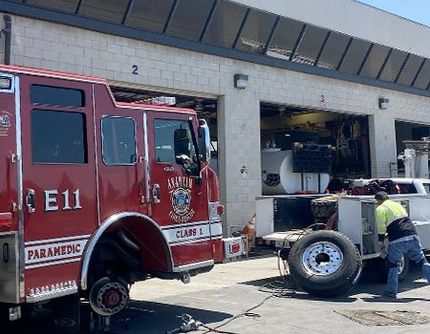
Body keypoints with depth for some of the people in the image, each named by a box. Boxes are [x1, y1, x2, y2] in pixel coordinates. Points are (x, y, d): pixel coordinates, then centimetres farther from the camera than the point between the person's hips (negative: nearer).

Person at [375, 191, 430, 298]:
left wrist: (381, 240, 11)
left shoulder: (380, 209, 3)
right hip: (412, 237, 5)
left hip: (397, 241, -5)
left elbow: (381, 228, -5)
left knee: (393, 264, 10)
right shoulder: (398, 204, 24)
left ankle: (391, 291, 13)